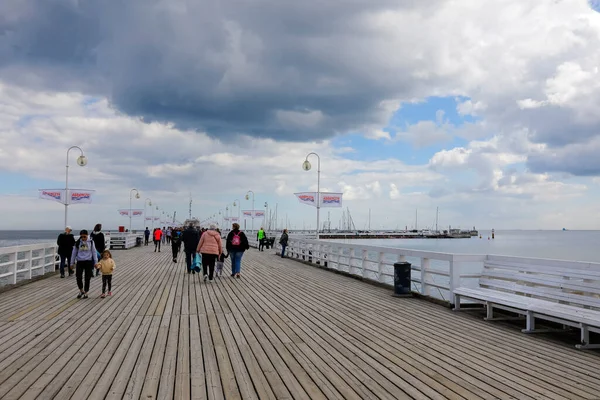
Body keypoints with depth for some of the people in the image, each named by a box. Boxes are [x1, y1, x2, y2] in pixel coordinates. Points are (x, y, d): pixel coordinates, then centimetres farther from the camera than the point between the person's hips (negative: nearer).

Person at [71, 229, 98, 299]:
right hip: (79, 262, 1)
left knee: (87, 278, 2)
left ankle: (85, 293, 16)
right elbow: (74, 253, 10)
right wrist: (72, 262, 10)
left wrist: (95, 262, 2)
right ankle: (81, 291, 18)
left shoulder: (91, 242, 1)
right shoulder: (78, 243, 3)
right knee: (78, 277, -5)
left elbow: (94, 252, 5)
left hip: (88, 262, -1)